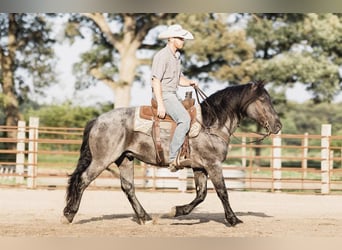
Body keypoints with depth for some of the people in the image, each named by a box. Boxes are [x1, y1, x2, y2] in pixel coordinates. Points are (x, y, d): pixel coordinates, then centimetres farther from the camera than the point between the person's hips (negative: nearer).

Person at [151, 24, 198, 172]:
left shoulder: (176, 56, 18)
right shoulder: (162, 56, -12)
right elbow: (156, 81, -18)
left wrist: (190, 82, 2)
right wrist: (160, 105, -24)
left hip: (173, 95, 10)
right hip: (163, 95, -10)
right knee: (184, 119, -28)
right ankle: (173, 159, -31)